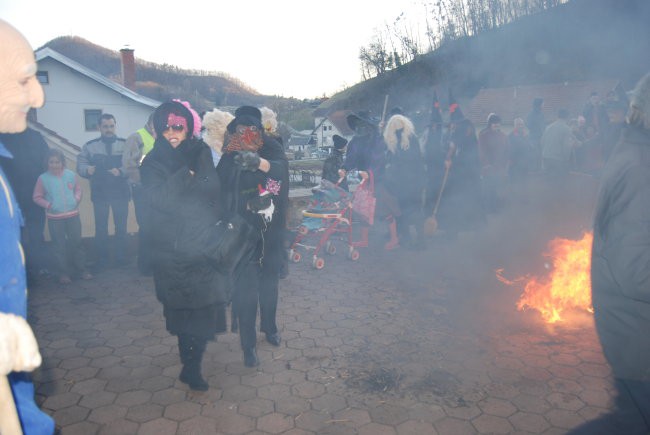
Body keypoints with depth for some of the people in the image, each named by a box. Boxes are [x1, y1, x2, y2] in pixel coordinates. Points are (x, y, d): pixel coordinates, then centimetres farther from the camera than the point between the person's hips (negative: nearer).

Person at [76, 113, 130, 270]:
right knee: (101, 228, 7)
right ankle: (101, 260, 18)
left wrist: (121, 171, -25)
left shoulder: (125, 144, 1)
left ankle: (120, 258, 20)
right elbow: (80, 165, 2)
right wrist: (87, 169, -20)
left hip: (120, 192, -1)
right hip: (99, 193, 1)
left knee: (121, 227, 7)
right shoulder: (89, 146, 7)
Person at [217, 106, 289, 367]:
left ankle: (269, 326, 39)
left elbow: (280, 167, -27)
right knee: (246, 286, -4)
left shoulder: (271, 149, -5)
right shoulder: (230, 158, -2)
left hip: (271, 231, 2)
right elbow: (221, 194, -6)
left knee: (269, 281, 16)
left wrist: (258, 162, -48)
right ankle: (249, 344, 10)